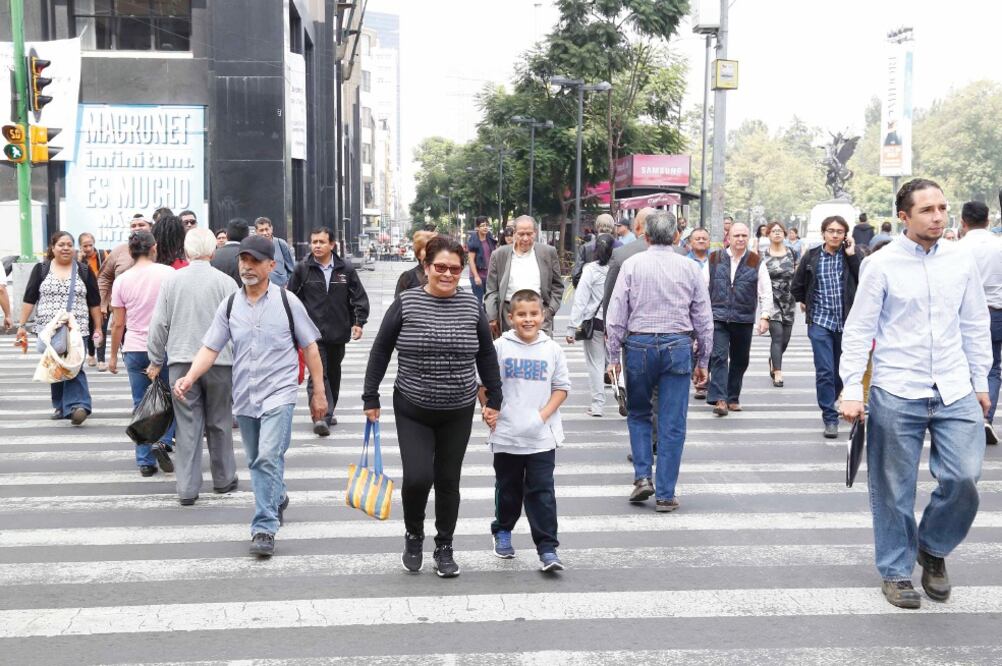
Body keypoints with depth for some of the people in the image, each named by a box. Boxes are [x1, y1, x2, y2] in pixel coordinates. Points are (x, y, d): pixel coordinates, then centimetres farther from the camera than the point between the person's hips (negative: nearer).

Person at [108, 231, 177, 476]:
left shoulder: (122, 280, 1)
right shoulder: (168, 273, -5)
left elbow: (118, 324, 3)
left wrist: (113, 355, 13)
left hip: (135, 349, 2)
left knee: (141, 405, 8)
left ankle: (145, 461, 11)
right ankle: (163, 442, -5)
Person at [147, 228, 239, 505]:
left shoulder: (171, 282, 0)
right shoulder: (225, 282, -5)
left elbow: (158, 325, 3)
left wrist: (156, 361, 13)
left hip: (181, 362, 1)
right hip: (219, 361, -1)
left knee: (187, 425, 4)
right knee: (219, 423, 13)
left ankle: (187, 489, 3)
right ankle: (223, 479, 25)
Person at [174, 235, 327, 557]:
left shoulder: (286, 301, -3)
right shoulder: (230, 305, 4)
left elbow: (310, 348, 2)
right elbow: (210, 348, 2)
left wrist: (318, 391, 2)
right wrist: (189, 377, -16)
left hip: (278, 393, -4)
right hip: (244, 397, 4)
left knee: (269, 458, -17)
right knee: (256, 462, 17)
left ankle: (264, 528, -11)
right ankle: (277, 501, 43)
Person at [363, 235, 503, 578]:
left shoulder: (471, 306, 0)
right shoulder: (406, 303, -7)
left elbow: (487, 355, 10)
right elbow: (380, 351, 0)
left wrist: (494, 400, 10)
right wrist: (370, 398, 0)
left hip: (458, 413, 2)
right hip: (412, 411, -2)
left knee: (448, 481, 10)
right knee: (417, 477, -11)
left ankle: (444, 548, 27)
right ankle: (414, 535, 19)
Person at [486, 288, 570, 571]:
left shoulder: (552, 349, 1)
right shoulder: (500, 347, -2)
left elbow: (561, 387, 5)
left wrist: (543, 415, -7)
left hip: (542, 437, 0)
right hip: (506, 435, 0)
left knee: (542, 493, -3)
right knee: (508, 489, 16)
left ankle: (547, 549, 1)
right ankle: (502, 531, 38)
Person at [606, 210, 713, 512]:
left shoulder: (632, 264, -1)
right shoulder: (690, 268, 3)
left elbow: (616, 314, -2)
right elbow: (704, 319, 6)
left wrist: (614, 356, 4)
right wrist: (703, 360, 14)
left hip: (639, 344, 0)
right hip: (678, 345, 1)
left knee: (638, 413, 19)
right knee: (673, 424, 5)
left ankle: (642, 476, 6)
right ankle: (665, 495, 8)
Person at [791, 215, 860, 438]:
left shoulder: (851, 256, 1)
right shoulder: (812, 256, 2)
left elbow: (864, 282, -15)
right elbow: (797, 286, 15)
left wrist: (852, 256, -14)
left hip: (846, 322, 1)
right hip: (820, 321, -1)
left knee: (842, 370, 11)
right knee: (825, 371, -7)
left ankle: (829, 401, 36)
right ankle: (830, 418, -1)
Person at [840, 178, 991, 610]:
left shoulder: (961, 262, 6)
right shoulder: (881, 264, -5)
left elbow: (976, 326, 13)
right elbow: (859, 330, -4)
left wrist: (980, 382, 13)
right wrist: (852, 390, -8)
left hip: (955, 391, 3)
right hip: (896, 392, -3)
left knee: (964, 478, -4)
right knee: (894, 489, 6)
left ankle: (933, 548, 24)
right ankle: (896, 571, 24)